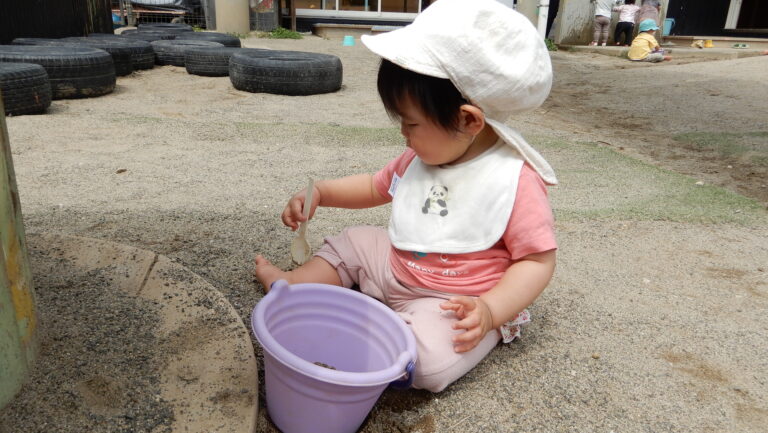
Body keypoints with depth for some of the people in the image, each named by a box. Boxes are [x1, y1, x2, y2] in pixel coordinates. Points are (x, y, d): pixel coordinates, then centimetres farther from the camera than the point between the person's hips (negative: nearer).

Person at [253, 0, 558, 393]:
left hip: (454, 304, -7)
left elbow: (538, 260, -18)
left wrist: (491, 311, -31)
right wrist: (320, 193, 5)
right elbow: (376, 187, 16)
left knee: (428, 362, -31)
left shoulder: (516, 180, -24)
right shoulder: (423, 155, -1)